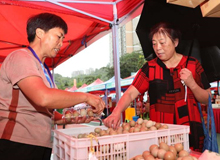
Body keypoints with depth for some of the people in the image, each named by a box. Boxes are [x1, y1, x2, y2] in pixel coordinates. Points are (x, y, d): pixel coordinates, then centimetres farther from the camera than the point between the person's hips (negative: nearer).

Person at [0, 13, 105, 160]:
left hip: (42, 147, 8)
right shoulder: (20, 57, -9)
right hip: (17, 147, -8)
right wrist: (86, 97, -17)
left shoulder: (44, 70, 18)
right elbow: (43, 98, -26)